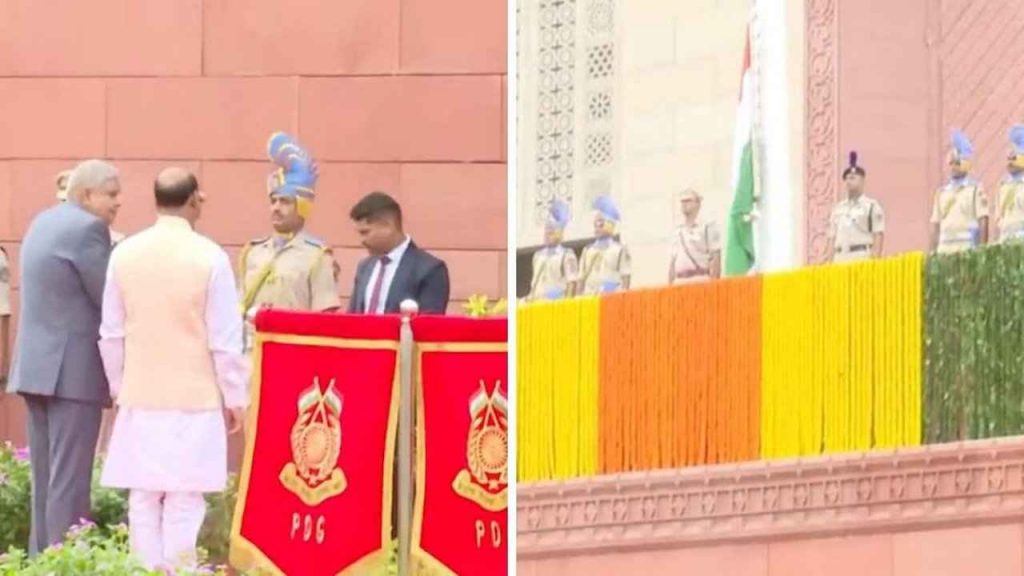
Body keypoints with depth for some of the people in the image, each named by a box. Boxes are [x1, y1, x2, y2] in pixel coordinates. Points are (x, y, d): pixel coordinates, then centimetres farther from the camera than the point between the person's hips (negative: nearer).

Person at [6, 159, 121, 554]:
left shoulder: (43, 222, 16)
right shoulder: (87, 228, -13)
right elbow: (112, 301, -13)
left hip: (36, 366, 9)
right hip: (74, 370, -9)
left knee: (45, 478, 11)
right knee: (70, 480, -8)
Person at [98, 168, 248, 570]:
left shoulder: (124, 254, -1)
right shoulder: (209, 257, -11)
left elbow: (111, 334, 6)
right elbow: (225, 339, -8)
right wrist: (235, 398, 3)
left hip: (140, 397, 3)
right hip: (194, 399, -3)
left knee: (143, 498, 8)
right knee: (184, 500, -1)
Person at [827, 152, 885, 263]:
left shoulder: (872, 206, 4)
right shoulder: (837, 209, 20)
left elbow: (879, 236, -2)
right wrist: (830, 263, 10)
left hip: (862, 258, -5)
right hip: (840, 259, 5)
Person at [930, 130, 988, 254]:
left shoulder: (976, 189, 3)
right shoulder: (941, 192, 16)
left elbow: (983, 222, -2)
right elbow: (935, 226, 15)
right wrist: (933, 254, 8)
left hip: (968, 250, -4)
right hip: (945, 251, 4)